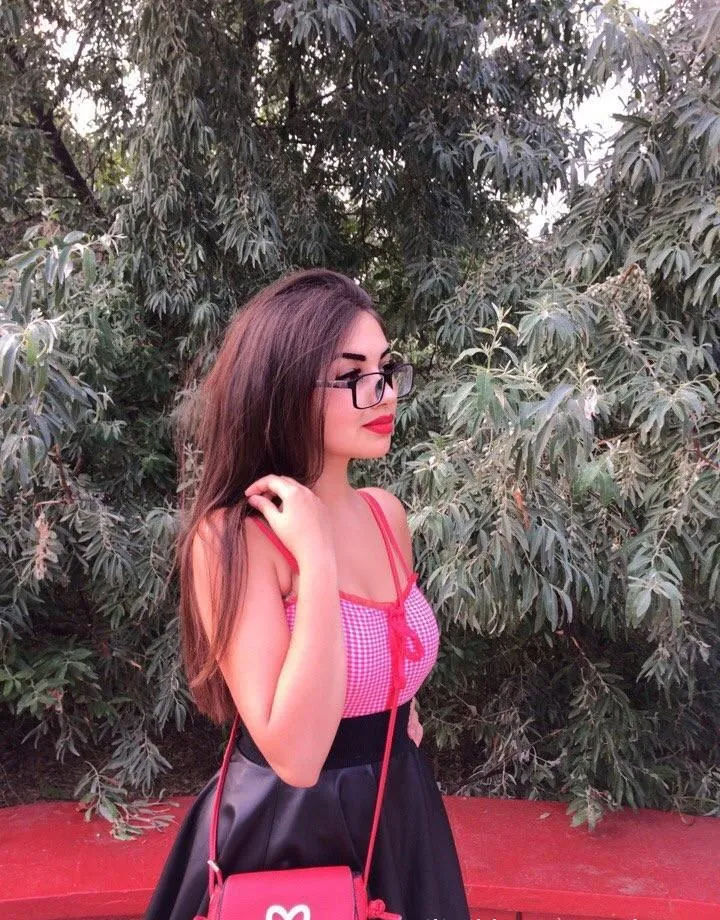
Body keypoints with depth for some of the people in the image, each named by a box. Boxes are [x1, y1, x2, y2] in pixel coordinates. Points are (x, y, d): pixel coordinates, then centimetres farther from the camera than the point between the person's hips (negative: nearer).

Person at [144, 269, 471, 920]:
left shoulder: (386, 512, -2)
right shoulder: (232, 537, -22)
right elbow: (294, 757, -29)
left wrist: (401, 711, 4)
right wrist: (315, 558, -30)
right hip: (284, 832, -6)